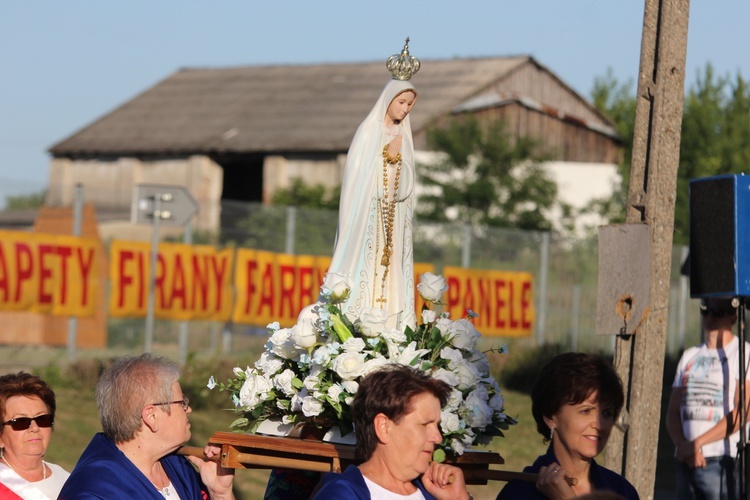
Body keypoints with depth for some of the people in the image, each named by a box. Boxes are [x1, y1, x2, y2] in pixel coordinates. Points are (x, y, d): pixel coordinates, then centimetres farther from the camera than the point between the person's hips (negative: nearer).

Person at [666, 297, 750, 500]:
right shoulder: (690, 356, 17)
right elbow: (673, 411, 13)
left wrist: (697, 443, -13)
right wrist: (682, 444, -7)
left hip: (723, 461, -6)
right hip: (686, 461, 6)